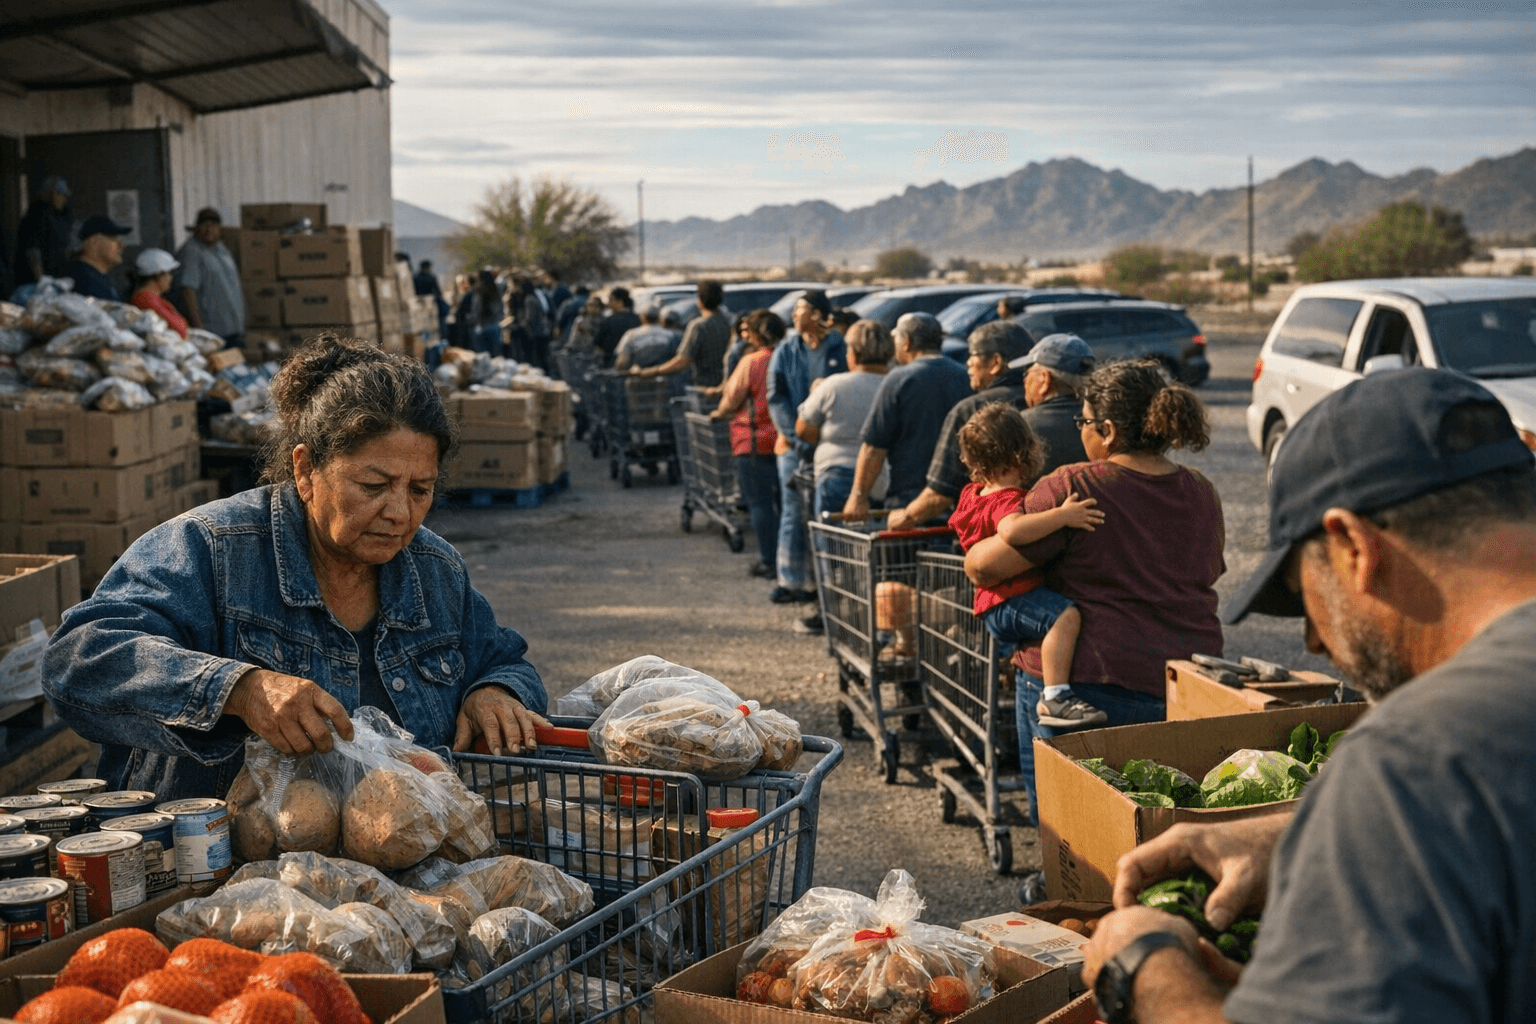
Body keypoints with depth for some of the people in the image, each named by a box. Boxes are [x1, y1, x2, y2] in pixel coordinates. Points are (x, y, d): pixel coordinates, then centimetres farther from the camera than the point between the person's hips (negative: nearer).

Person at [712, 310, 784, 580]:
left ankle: (768, 560, 1)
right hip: (785, 442, 5)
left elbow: (731, 400, -6)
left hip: (755, 441, -5)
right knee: (784, 501, 13)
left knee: (759, 503, 1)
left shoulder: (751, 362, -11)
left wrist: (719, 413, 16)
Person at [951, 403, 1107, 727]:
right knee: (1066, 614, -33)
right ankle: (1054, 697, -39)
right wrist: (1063, 516, -41)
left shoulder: (971, 495, 12)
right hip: (1010, 600, -11)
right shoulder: (1007, 500, -20)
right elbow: (1013, 531, -44)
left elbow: (958, 522, 35)